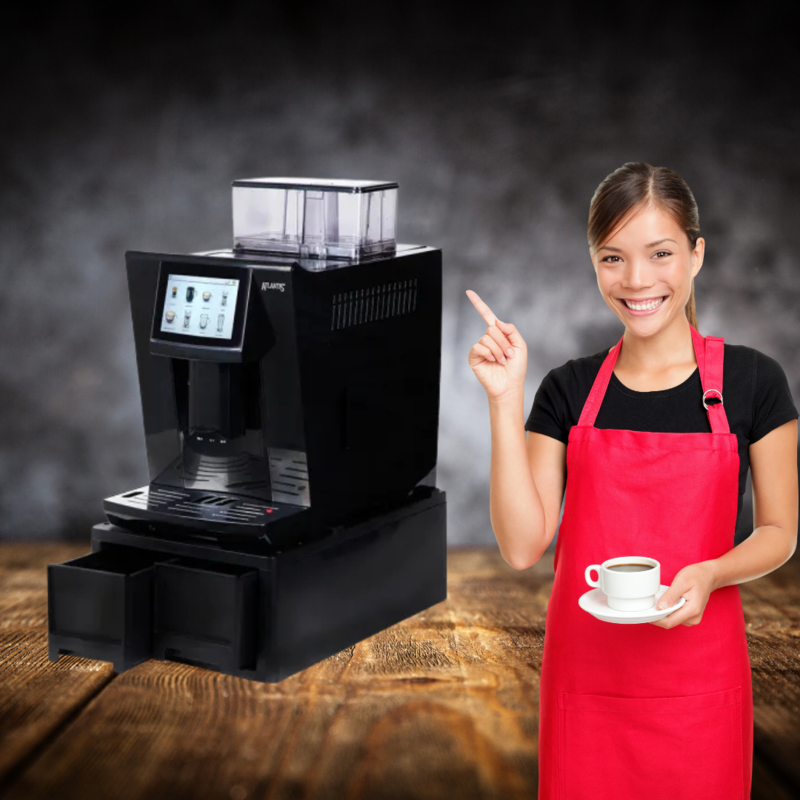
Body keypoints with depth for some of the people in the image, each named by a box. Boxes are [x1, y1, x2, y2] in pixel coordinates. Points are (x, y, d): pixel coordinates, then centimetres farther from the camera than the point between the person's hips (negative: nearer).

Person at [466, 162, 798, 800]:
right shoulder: (570, 391, 3)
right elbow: (523, 545, -5)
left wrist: (709, 574, -17)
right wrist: (506, 401, -10)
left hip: (696, 682, -1)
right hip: (584, 679, 2)